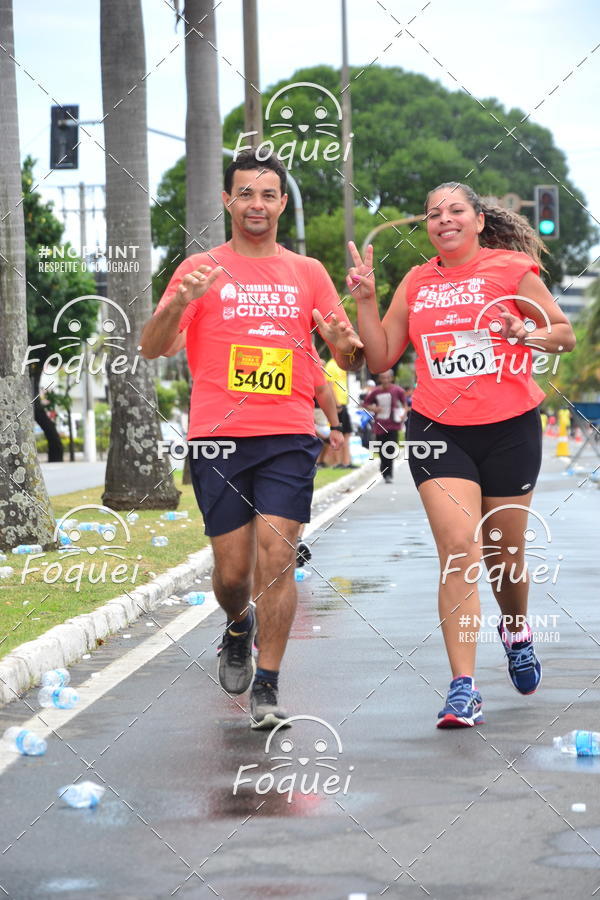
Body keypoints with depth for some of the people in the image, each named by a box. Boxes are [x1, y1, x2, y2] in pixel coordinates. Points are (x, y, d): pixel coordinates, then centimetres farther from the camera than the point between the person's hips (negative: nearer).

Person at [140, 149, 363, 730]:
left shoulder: (308, 273, 12)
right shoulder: (200, 269, 8)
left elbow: (350, 356, 15)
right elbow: (152, 349, 1)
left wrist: (347, 346, -10)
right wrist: (179, 302, -19)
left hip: (289, 436, 0)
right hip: (216, 439, 0)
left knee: (276, 557, -10)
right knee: (232, 569, 3)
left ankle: (267, 687, -2)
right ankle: (239, 628, 37)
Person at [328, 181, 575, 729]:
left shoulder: (512, 268, 1)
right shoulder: (415, 284, 10)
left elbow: (565, 333, 5)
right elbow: (380, 359, 12)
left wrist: (526, 334, -14)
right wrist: (365, 298, 2)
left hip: (509, 430, -1)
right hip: (438, 432, 1)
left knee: (503, 555, 10)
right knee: (458, 550, -14)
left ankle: (516, 631, 45)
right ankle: (464, 689, -16)